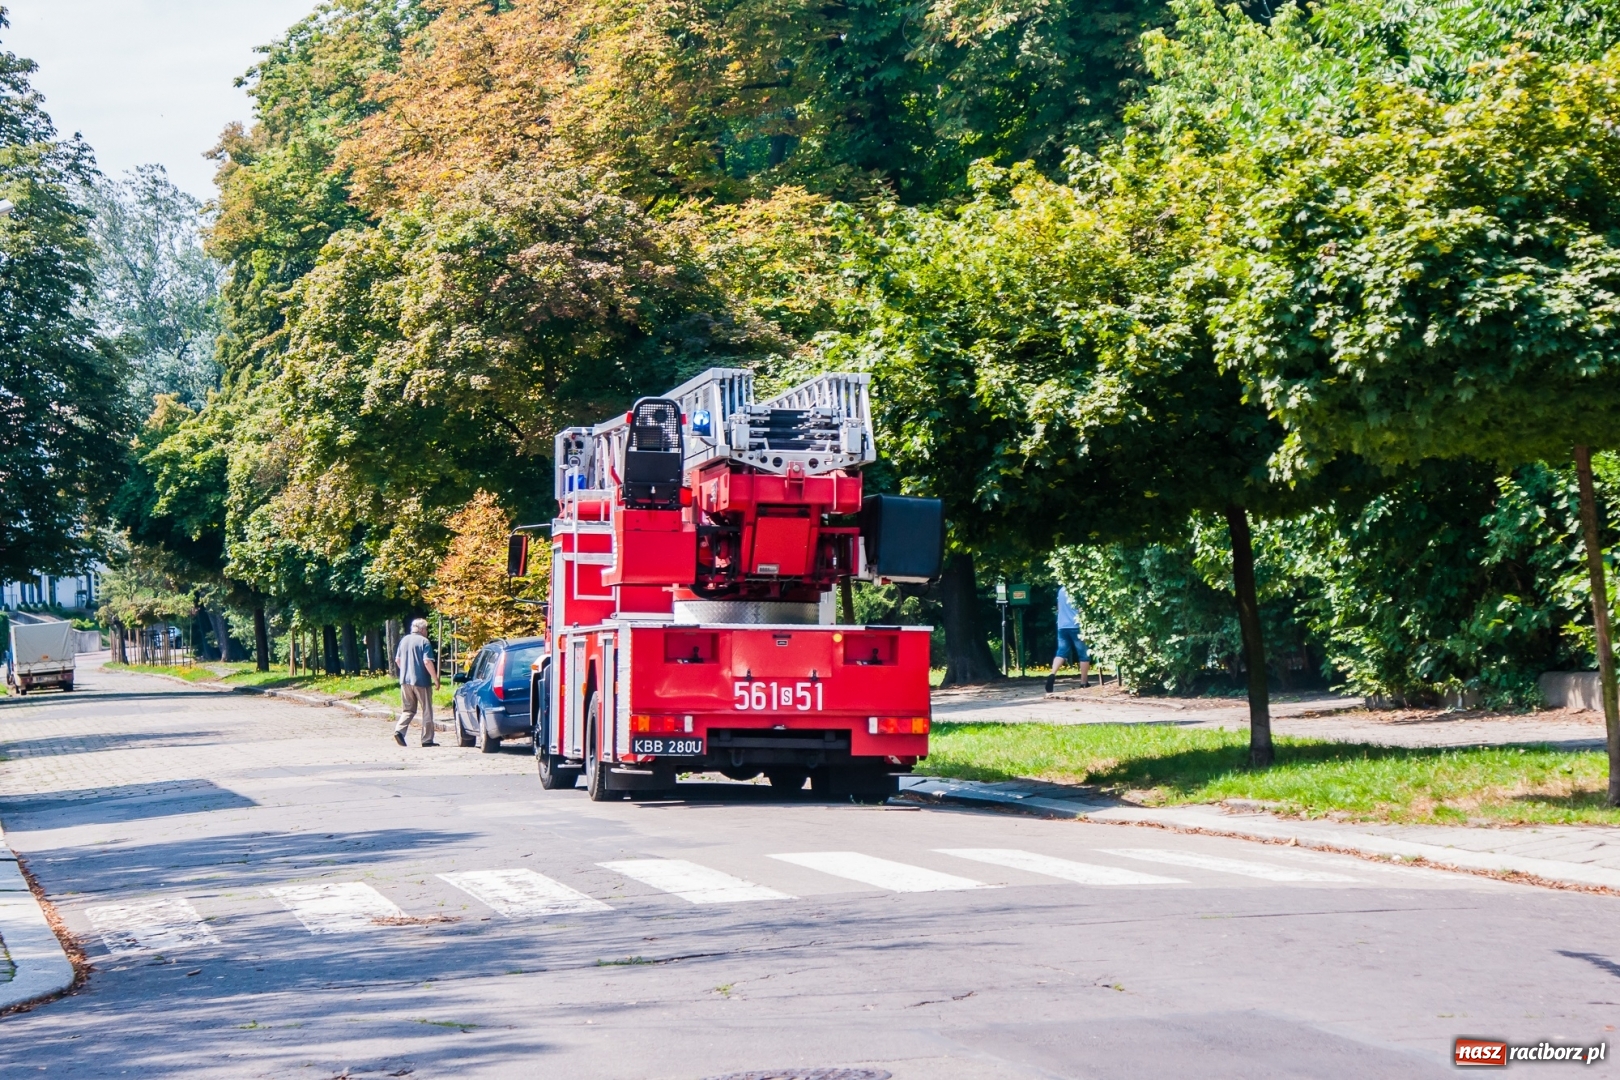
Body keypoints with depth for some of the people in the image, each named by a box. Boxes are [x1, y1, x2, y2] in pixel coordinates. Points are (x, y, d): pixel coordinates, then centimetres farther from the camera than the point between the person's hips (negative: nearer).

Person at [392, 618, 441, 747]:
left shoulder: (404, 640, 10)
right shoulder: (424, 642, -9)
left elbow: (397, 660, 16)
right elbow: (427, 662, -17)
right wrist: (435, 679, -11)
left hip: (405, 680, 5)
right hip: (421, 681, -5)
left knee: (408, 709, 13)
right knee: (426, 711, 6)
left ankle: (399, 730, -11)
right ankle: (427, 739, 7)